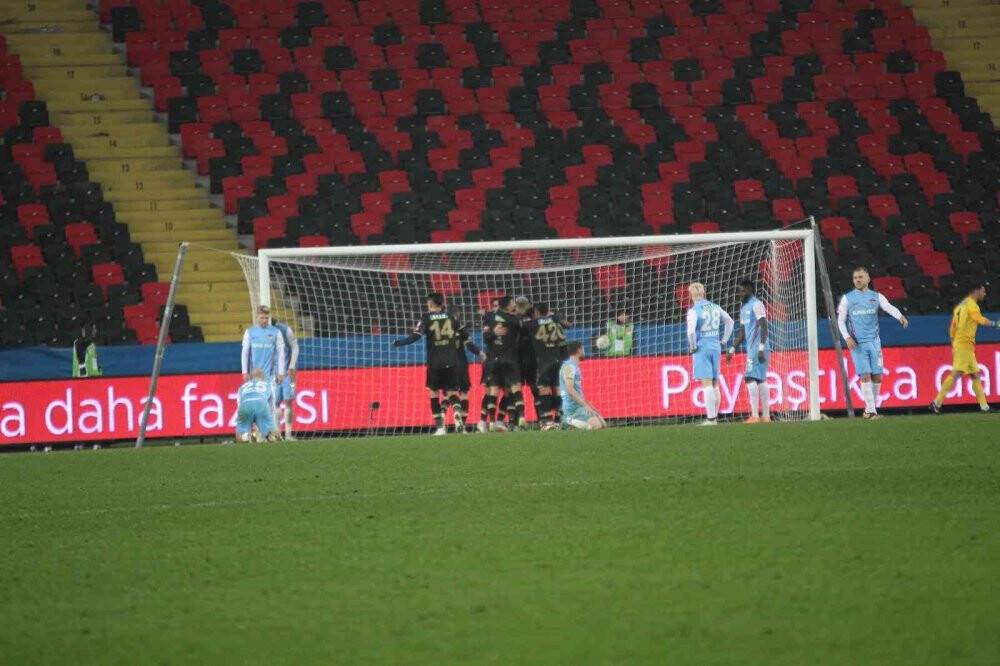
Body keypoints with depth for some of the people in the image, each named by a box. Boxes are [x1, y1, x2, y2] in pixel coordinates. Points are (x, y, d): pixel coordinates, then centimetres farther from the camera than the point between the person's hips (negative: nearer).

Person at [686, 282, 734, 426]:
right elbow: (730, 321, 20)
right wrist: (724, 340, 23)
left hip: (702, 349, -6)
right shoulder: (715, 307, 9)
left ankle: (711, 418, -12)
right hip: (716, 347, 6)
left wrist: (692, 347, -9)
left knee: (707, 384, -8)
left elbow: (691, 331, -23)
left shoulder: (693, 311, -11)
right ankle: (714, 417, 14)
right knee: (715, 384, 12)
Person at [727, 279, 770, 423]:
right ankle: (766, 416, 8)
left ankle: (754, 416, -16)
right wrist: (732, 348, 20)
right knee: (760, 380, 8)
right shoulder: (743, 307, 20)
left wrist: (761, 348, -23)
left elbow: (763, 326, -16)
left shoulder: (756, 304, -9)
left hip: (758, 349, -9)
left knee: (751, 378, -13)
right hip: (751, 350, 9)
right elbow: (742, 331, 24)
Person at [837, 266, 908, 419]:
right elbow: (840, 320, 7)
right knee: (865, 376, -11)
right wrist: (847, 338, -9)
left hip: (874, 342, 2)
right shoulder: (847, 298, 5)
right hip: (857, 343, -2)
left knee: (877, 377, 0)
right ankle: (871, 410, -9)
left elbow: (889, 307, -10)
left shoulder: (876, 297, 7)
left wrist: (900, 317, -32)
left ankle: (872, 407, 15)